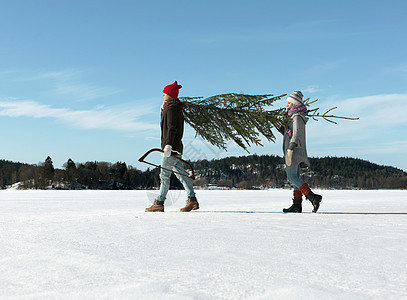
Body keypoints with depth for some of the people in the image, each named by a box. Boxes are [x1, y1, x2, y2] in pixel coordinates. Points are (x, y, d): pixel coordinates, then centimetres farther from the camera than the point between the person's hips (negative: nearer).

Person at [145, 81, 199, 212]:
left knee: (165, 175, -6)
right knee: (181, 174, 8)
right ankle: (192, 200, 6)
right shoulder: (176, 108, 19)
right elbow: (165, 124, 26)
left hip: (171, 148, -10)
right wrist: (162, 110, 14)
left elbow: (171, 128, -20)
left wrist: (168, 145, -26)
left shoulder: (172, 108, -11)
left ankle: (159, 203, -3)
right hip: (176, 147, 10)